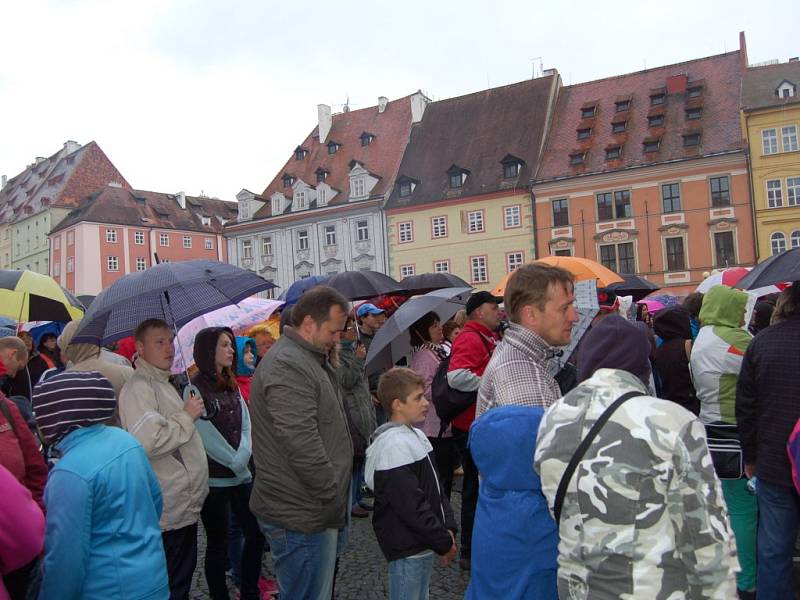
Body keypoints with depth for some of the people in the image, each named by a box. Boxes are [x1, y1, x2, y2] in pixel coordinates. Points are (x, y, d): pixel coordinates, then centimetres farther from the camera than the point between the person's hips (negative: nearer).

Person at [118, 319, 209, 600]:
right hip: (169, 513, -10)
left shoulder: (163, 384, 16)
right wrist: (186, 416, -19)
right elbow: (147, 442, -29)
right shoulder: (139, 388, -16)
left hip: (186, 507, 10)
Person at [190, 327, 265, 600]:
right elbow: (207, 437, -15)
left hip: (241, 474, 7)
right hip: (214, 479, -7)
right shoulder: (196, 389, -12)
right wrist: (235, 462, -10)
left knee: (256, 532, 9)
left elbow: (246, 424, 4)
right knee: (218, 542, 5)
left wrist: (243, 457, -12)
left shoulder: (232, 385, 11)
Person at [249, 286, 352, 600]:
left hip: (313, 509, 10)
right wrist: (334, 498, -17)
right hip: (301, 517, -10)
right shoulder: (287, 366, -22)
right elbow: (302, 447, -27)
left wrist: (336, 497, 19)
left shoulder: (309, 359, 13)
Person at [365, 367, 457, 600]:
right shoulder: (394, 446, -22)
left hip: (423, 544, 9)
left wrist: (448, 527, 3)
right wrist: (443, 542, -15)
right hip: (406, 547, -9)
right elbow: (411, 505, -23)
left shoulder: (416, 436, 8)